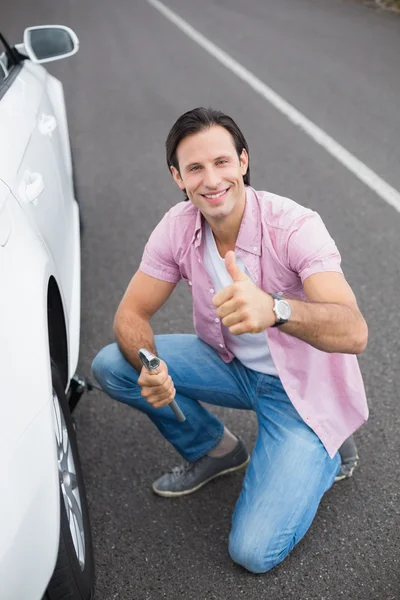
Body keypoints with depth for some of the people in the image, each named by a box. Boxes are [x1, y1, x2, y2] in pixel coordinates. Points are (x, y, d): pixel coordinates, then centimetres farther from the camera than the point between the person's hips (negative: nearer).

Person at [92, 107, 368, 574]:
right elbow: (131, 314, -7)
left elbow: (354, 333, -39)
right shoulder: (178, 227, -12)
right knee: (110, 365, -12)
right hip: (233, 366, 5)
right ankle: (214, 449, 10)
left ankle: (325, 454, 14)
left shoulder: (294, 226, -27)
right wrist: (148, 366, -30)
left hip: (300, 386, -5)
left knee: (254, 552, -15)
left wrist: (274, 309, -60)